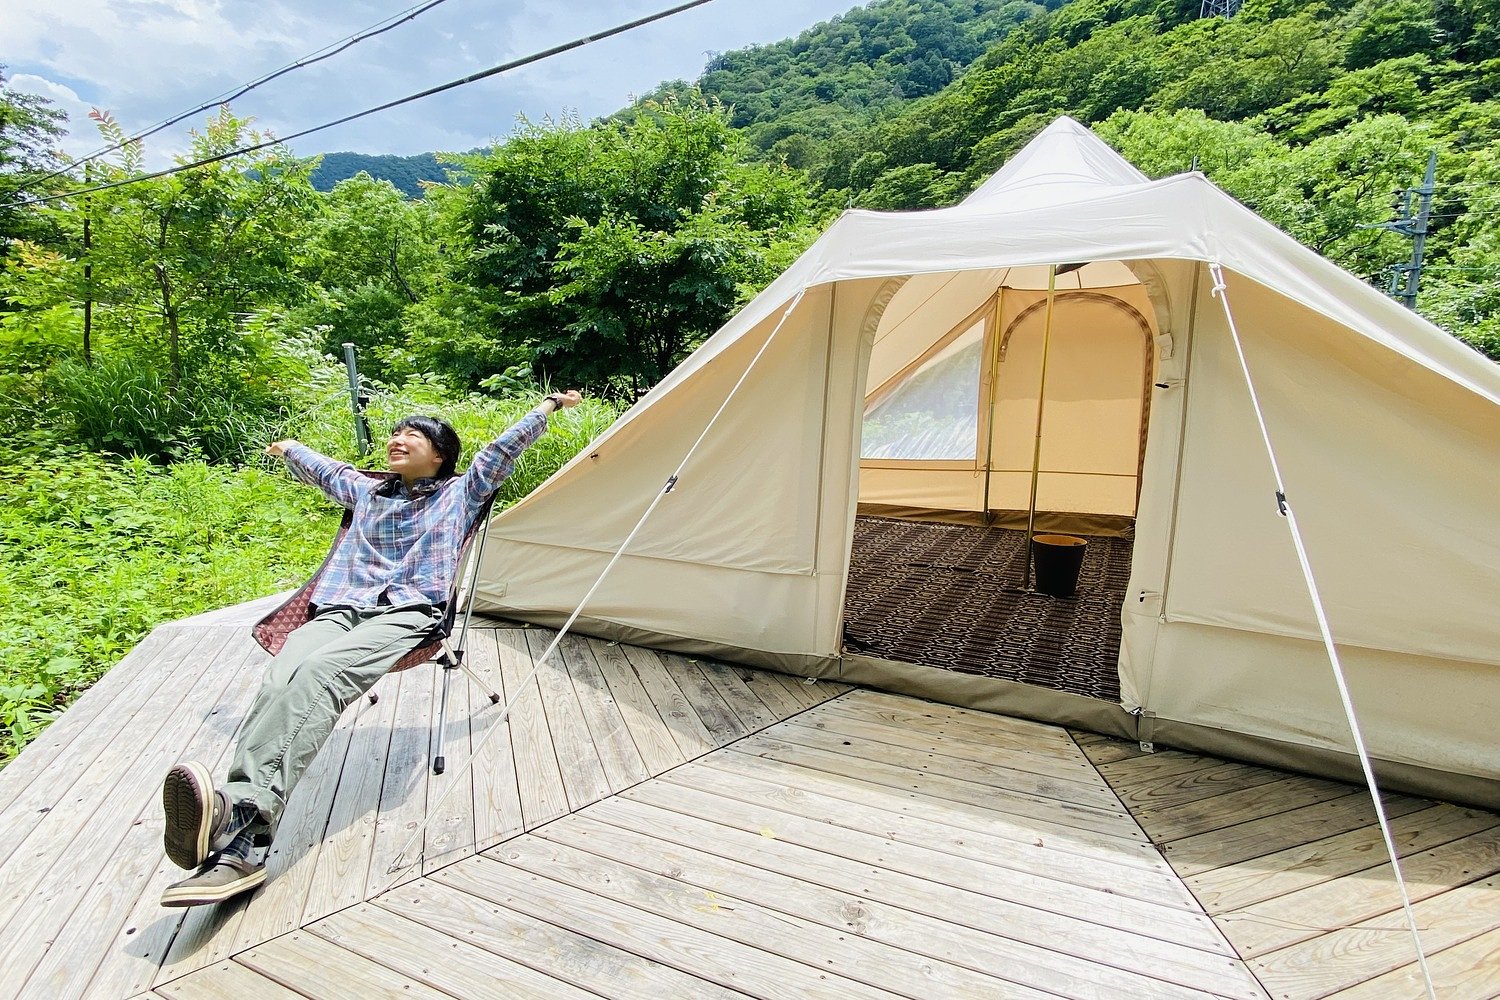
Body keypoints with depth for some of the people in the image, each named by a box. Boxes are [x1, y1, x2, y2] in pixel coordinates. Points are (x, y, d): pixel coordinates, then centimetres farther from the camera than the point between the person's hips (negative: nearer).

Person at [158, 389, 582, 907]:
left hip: (408, 614, -4)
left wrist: (548, 405, 23)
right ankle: (241, 844, -49)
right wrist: (287, 449, 67)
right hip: (338, 610, 4)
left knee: (319, 672, -37)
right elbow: (324, 469, 50)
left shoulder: (459, 493, 19)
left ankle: (240, 809, -53)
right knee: (281, 677, -31)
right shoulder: (367, 491, 32)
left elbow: (503, 449, 19)